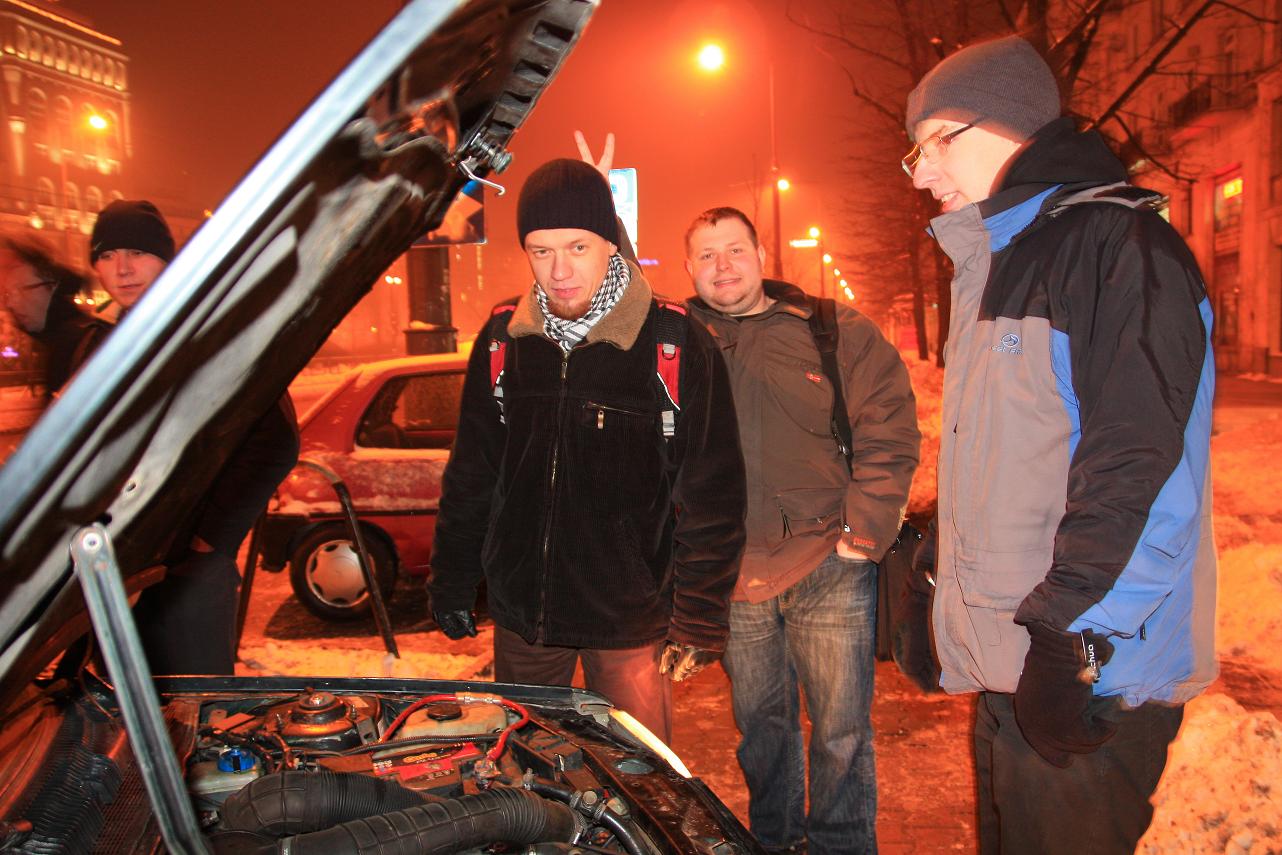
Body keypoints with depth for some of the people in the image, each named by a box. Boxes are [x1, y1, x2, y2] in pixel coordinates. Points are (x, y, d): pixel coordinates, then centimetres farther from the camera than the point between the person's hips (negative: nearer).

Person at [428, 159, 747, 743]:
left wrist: (699, 621, -11)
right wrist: (451, 585, 10)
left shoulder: (676, 343, -11)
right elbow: (469, 477, 9)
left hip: (630, 615, -3)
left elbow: (713, 498, -9)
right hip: (520, 610, 4)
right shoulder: (502, 338, 0)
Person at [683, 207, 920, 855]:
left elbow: (889, 433, -3)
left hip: (828, 565, -2)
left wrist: (864, 534, -8)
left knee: (840, 728, 8)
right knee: (759, 724, 18)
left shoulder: (837, 331, -1)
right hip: (733, 575, 2)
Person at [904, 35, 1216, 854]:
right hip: (1009, 664, 9)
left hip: (1088, 674, -9)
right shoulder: (997, 262, 17)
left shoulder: (1119, 245, -13)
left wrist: (1070, 639, -22)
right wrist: (937, 559, 20)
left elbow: (1144, 469, -21)